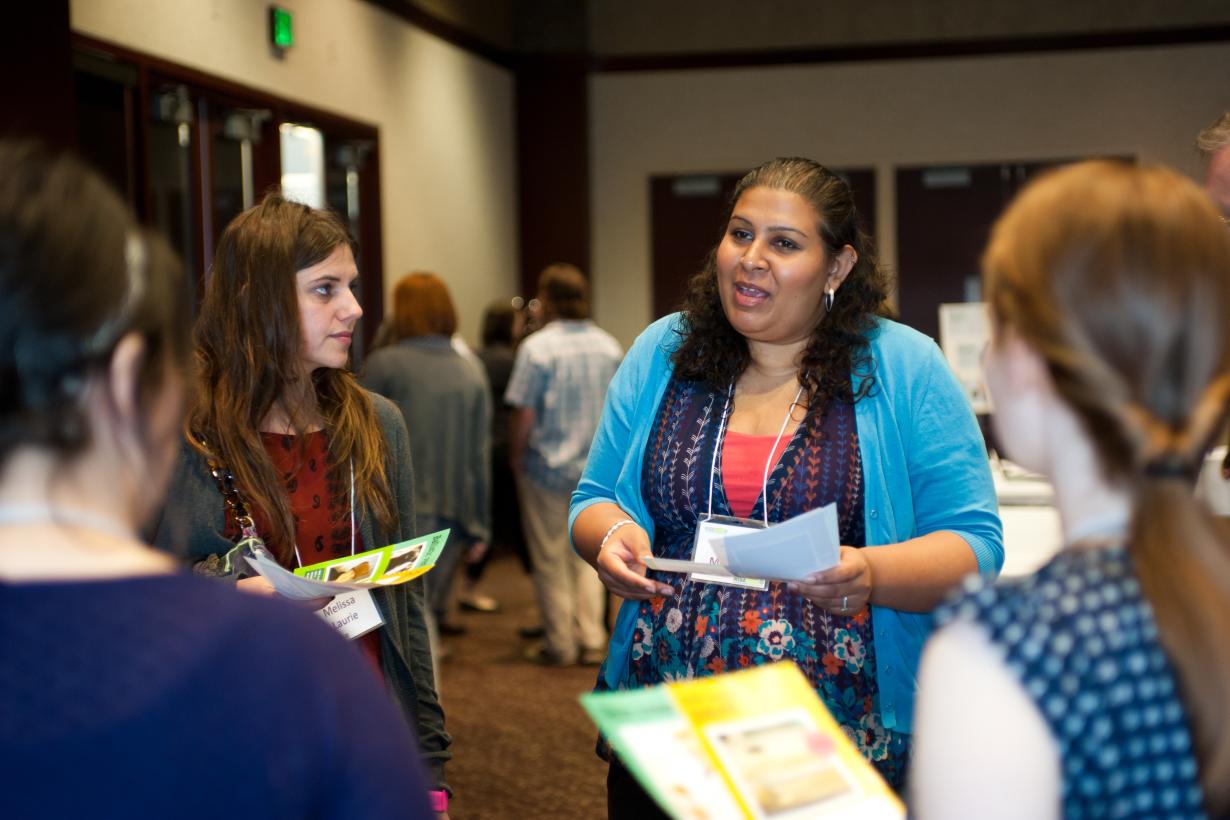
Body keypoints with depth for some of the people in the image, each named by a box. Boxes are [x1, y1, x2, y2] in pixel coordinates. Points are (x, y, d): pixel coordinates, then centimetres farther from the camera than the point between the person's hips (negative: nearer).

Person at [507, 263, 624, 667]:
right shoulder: (609, 346, 3)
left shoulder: (537, 346, -13)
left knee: (550, 560, 7)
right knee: (587, 554, 13)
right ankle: (591, 640, 11)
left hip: (548, 467, -4)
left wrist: (516, 459, -1)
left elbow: (524, 415, -14)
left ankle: (560, 645, 13)